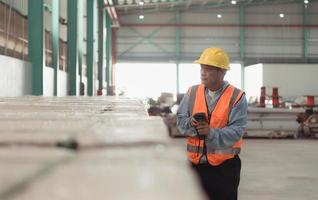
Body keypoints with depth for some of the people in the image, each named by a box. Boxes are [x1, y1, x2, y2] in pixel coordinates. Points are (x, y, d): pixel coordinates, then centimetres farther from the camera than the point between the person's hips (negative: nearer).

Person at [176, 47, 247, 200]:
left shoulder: (237, 97, -7)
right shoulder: (192, 92, 6)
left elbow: (236, 131, -15)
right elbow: (180, 120, 3)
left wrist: (212, 133, -29)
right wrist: (191, 123, -19)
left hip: (225, 166, -4)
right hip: (196, 163, 4)